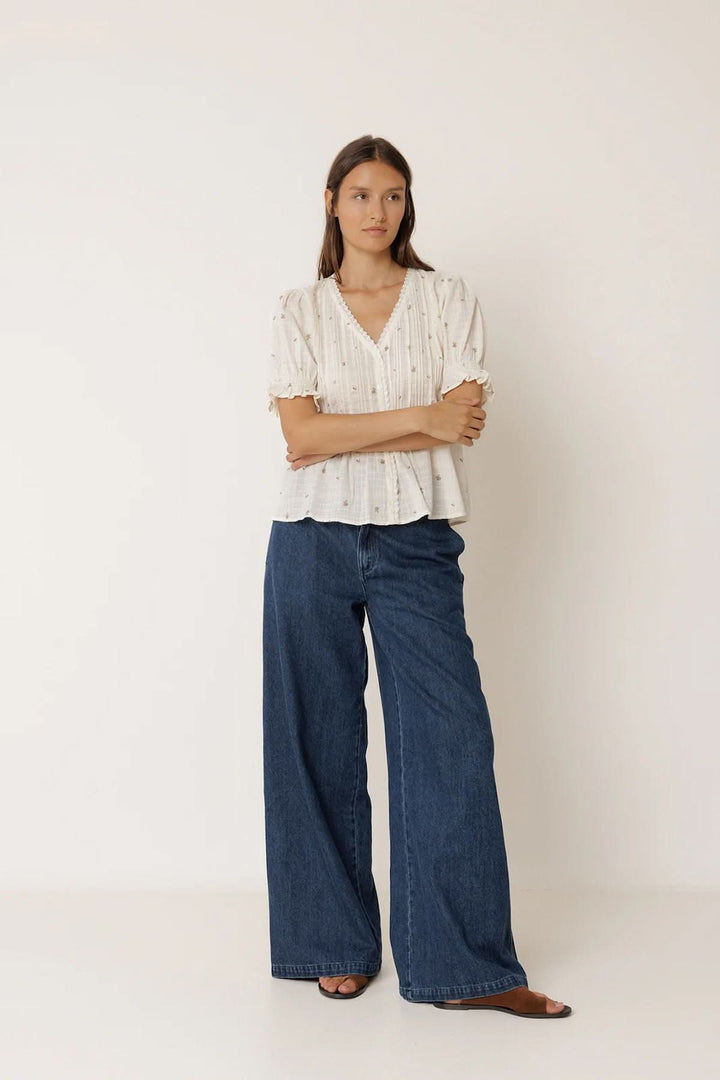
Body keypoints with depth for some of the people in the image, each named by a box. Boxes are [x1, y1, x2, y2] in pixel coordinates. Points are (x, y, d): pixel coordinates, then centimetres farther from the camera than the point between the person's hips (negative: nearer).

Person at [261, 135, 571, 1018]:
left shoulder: (450, 299, 7)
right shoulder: (298, 310, 7)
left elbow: (466, 421, -7)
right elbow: (301, 430, -7)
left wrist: (341, 439, -9)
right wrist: (419, 419, -11)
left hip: (416, 543, 0)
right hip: (314, 540, 1)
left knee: (450, 738, -5)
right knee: (319, 744, 5)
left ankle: (468, 967, 5)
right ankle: (336, 946, 21)